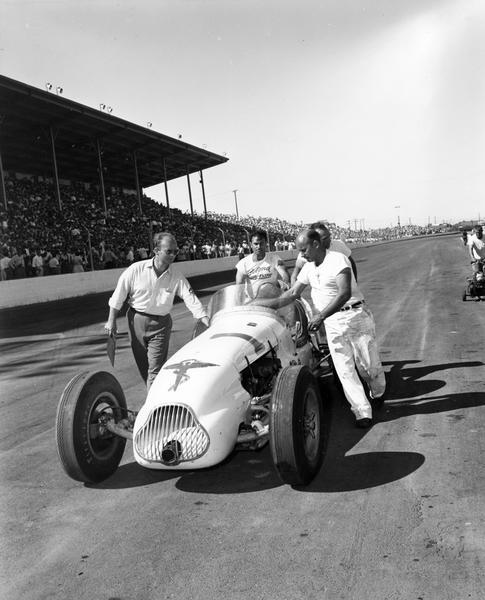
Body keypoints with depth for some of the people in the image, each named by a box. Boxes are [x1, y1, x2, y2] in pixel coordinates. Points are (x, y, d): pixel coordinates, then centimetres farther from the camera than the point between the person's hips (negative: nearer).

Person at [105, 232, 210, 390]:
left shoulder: (177, 277, -8)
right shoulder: (136, 269, -12)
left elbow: (192, 300, -12)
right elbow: (119, 295, -4)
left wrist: (209, 325, -21)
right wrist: (111, 320, -1)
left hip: (161, 325, -1)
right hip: (137, 321, 1)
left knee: (155, 369, -6)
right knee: (142, 365, 14)